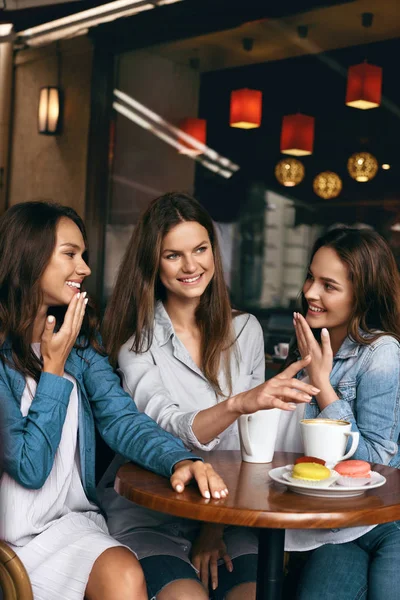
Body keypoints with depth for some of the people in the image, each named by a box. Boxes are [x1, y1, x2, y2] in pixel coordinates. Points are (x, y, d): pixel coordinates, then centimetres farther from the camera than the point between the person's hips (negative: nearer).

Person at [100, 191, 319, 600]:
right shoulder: (137, 340, -3)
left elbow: (248, 443, 7)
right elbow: (167, 432, -18)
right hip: (150, 517, -2)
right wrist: (237, 403, -36)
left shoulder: (245, 331, 6)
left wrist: (216, 526, -2)